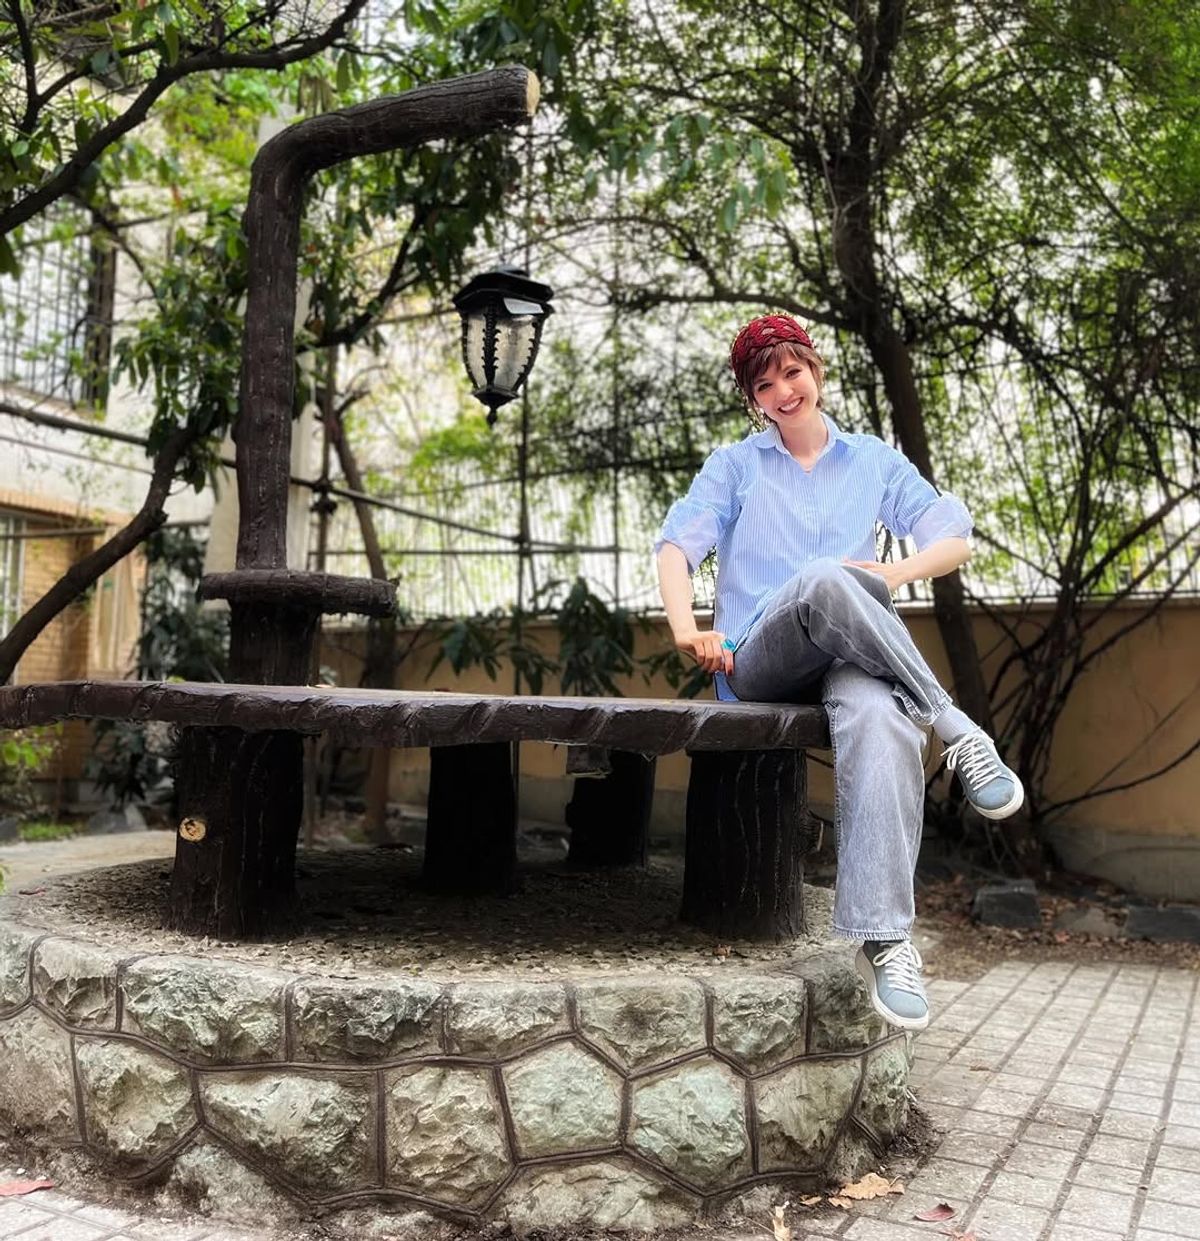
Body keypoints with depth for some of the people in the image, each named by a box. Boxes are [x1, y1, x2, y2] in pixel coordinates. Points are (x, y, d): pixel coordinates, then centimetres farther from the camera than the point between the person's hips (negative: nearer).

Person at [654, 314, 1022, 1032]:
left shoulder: (875, 462, 22)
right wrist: (686, 629, -19)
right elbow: (678, 544, 2)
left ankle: (884, 941, -41)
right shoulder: (735, 466, 19)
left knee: (878, 718, -38)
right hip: (757, 665, -1)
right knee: (823, 581, -37)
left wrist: (890, 575, -11)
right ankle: (955, 731, -28)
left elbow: (955, 539, 12)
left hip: (852, 659, 1)